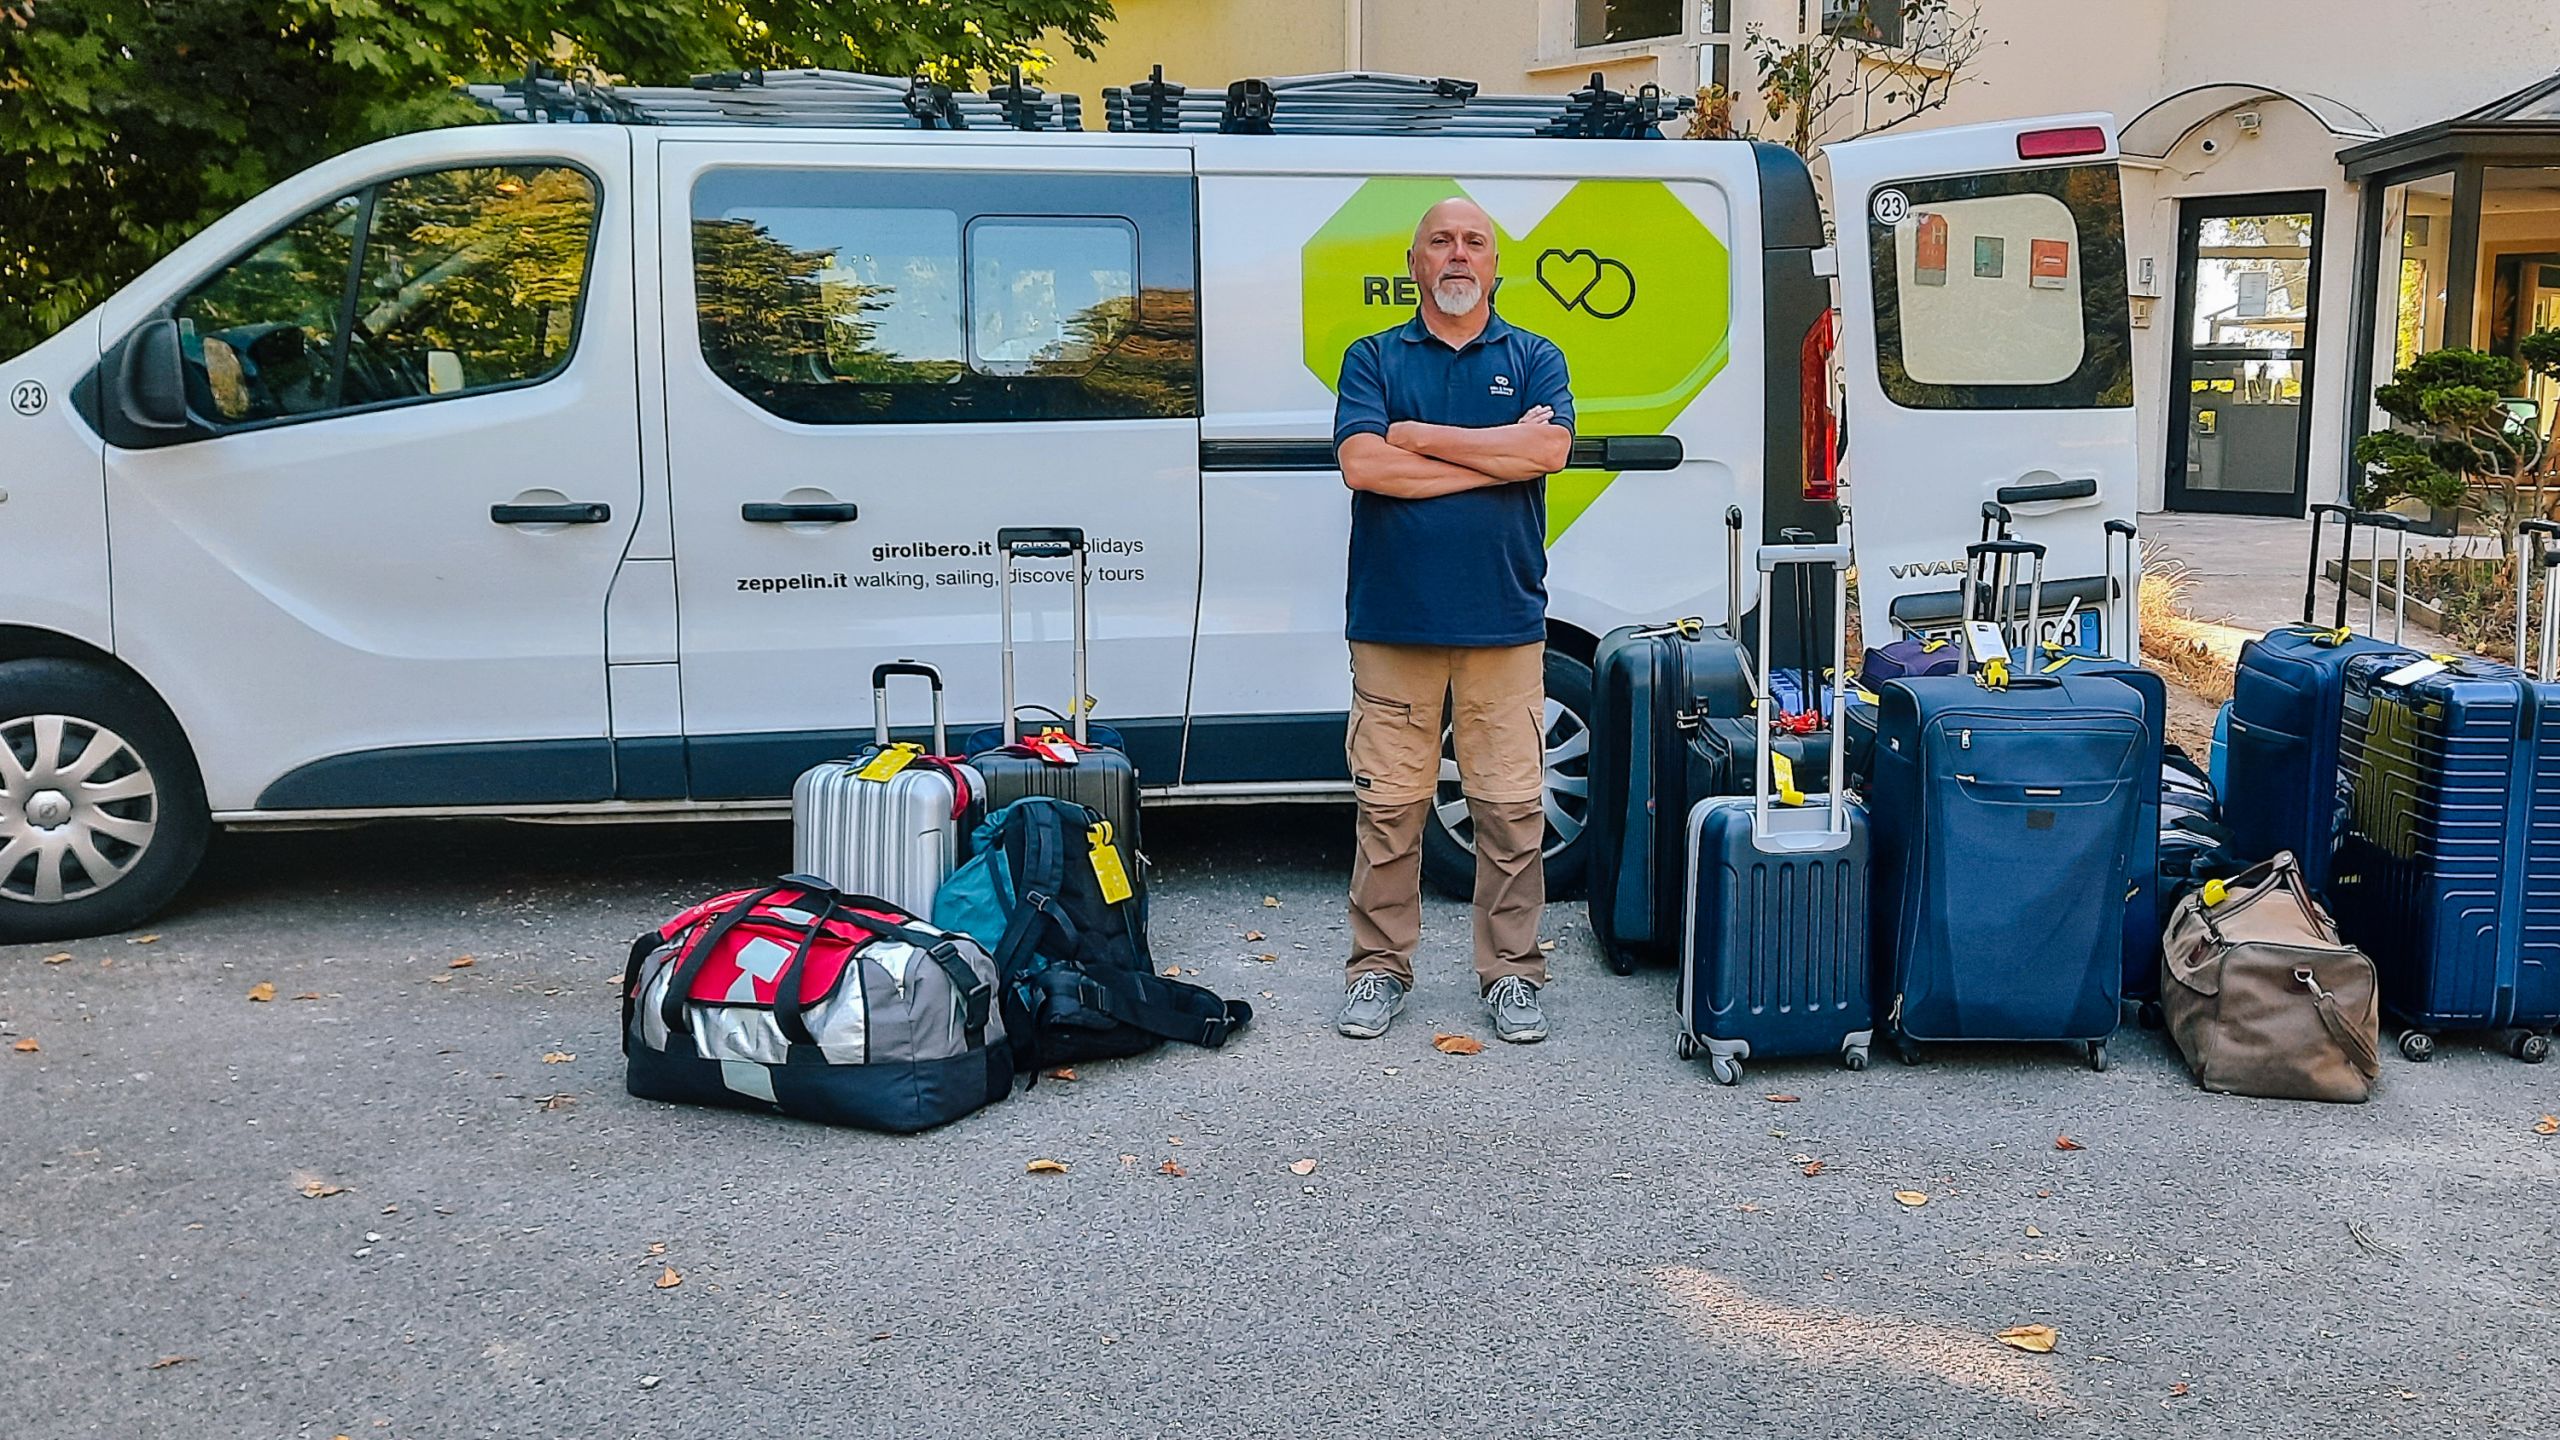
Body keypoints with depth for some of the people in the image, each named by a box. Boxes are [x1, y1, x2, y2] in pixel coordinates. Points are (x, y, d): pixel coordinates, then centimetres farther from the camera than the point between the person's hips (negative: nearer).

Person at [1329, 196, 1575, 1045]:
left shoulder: (1534, 360, 11)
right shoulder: (1373, 359, 8)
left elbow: (1550, 448, -10)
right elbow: (1362, 465, -10)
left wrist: (1420, 437, -8)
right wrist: (1497, 454, -8)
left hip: (1504, 622, 1)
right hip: (1393, 619, 0)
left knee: (1511, 807, 3)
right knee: (1389, 805, 4)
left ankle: (1512, 973, 15)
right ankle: (1380, 968, 16)